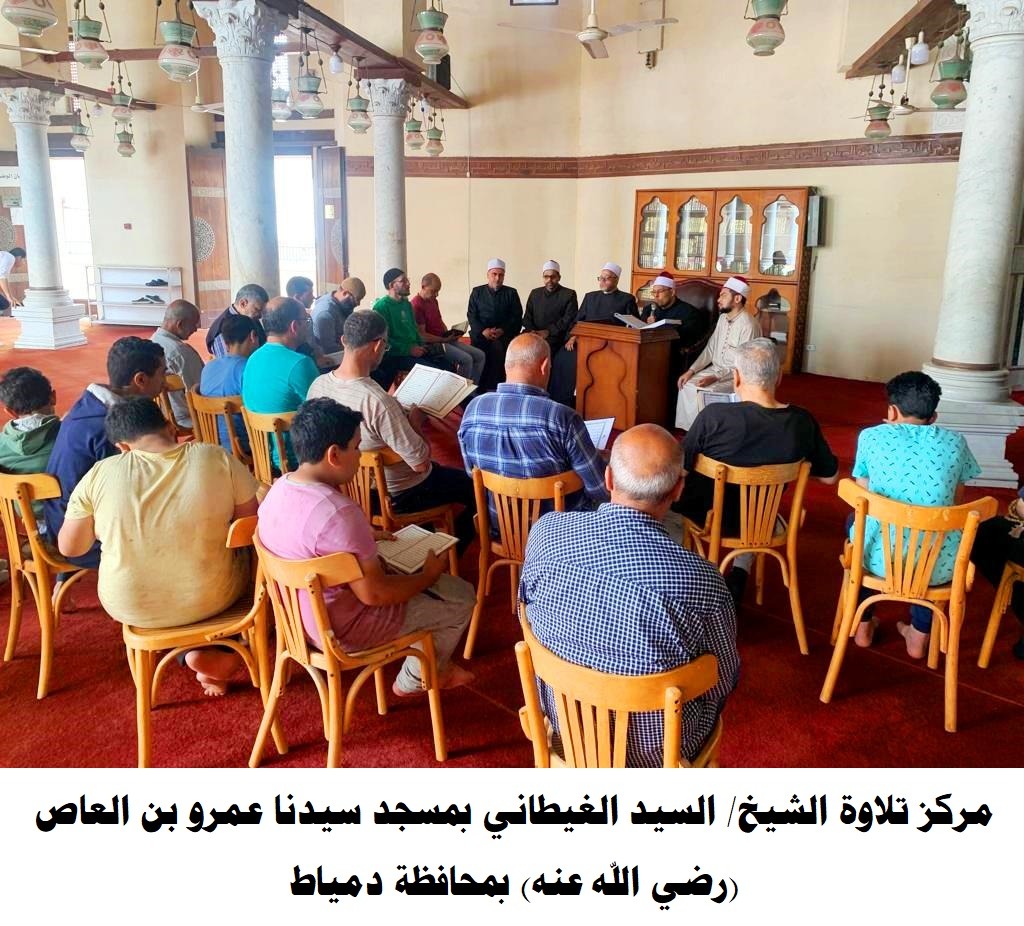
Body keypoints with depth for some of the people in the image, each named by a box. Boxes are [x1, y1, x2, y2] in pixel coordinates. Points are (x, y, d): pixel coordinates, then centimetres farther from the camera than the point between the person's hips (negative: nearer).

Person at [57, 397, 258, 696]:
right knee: (243, 553, 31)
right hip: (212, 598, -1)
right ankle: (214, 655, 19)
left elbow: (70, 547, -1)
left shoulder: (100, 474, -12)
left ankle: (192, 650, 24)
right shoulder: (217, 459, -13)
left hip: (131, 607, 2)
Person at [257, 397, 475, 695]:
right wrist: (428, 575, -11)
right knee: (460, 596, 7)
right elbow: (374, 593, -27)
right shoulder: (338, 512, -35)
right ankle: (414, 681, 27)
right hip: (342, 630, -9)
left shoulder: (279, 489, -6)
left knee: (405, 569, 26)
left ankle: (434, 666, 37)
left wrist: (364, 538, 10)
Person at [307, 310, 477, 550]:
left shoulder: (318, 386, -14)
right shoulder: (379, 402, -37)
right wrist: (415, 422, -12)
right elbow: (421, 463, -28)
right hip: (394, 496, -7)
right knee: (471, 486, 16)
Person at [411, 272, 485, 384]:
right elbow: (422, 335, -19)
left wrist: (449, 334, 6)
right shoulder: (416, 305, -15)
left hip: (445, 340, 10)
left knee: (480, 355, -1)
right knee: (466, 359, -26)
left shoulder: (433, 300, 14)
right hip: (432, 344, -10)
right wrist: (444, 340, -21)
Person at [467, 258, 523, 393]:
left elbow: (517, 317, 6)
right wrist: (483, 331, -10)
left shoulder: (511, 293, 14)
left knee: (497, 348, -32)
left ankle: (494, 388, -29)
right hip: (481, 333, 1)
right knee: (479, 350, -29)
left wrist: (502, 330, -10)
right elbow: (471, 315, 8)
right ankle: (480, 388, -23)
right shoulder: (477, 292, 16)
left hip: (504, 334, -1)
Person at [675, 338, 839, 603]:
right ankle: (740, 573, 26)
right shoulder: (802, 422, -17)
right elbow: (829, 476, -2)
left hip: (707, 516, -3)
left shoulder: (714, 416, -29)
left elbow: (679, 470, -16)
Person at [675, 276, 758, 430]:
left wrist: (716, 377, -29)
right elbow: (710, 349, 12)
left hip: (736, 376, -8)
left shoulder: (748, 326, -20)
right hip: (715, 369, 8)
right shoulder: (723, 318, 7)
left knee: (703, 392, -27)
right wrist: (691, 370, 0)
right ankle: (688, 429, -5)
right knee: (687, 385, -12)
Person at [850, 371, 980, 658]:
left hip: (880, 558, -1)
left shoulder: (872, 436, 1)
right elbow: (954, 501, 16)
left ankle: (863, 626, 38)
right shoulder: (955, 442, 6)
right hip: (940, 566, 2)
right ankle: (919, 636, 36)